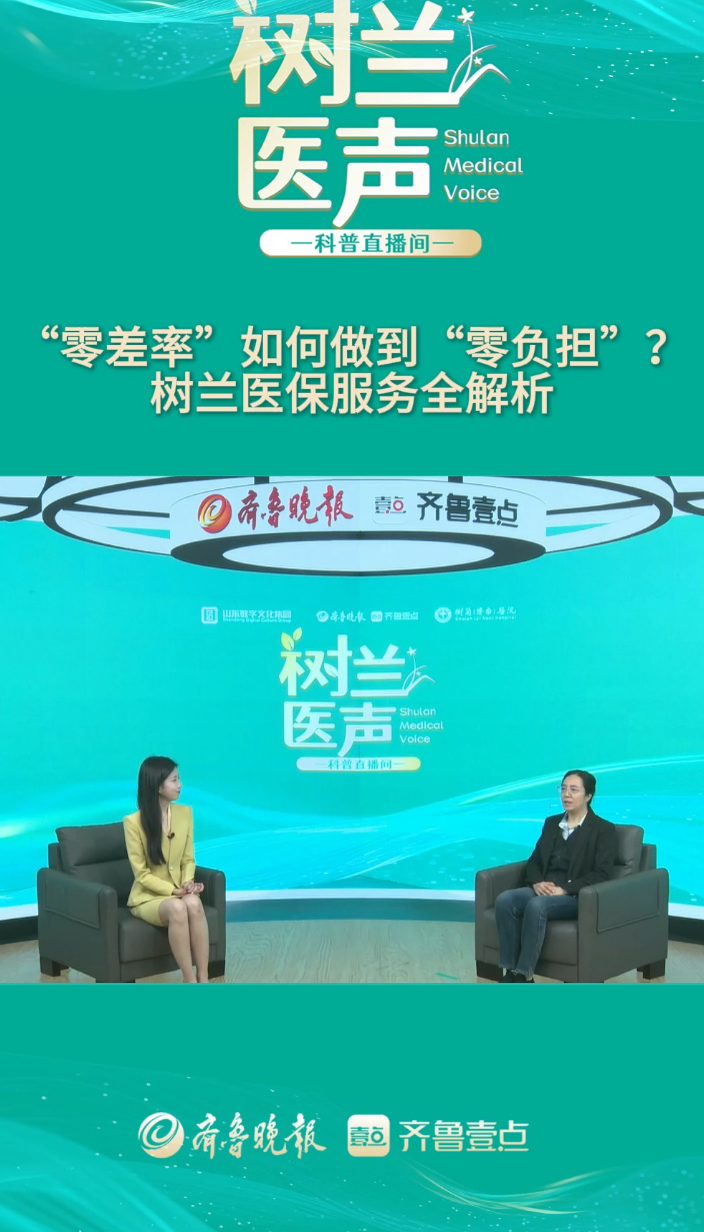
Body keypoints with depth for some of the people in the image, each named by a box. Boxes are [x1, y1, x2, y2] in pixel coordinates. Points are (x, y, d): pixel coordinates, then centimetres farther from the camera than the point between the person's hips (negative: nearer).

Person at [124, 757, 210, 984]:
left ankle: (203, 979, -30)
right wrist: (173, 891, -21)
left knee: (193, 903, -33)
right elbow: (141, 874, -11)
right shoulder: (134, 821, -13)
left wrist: (188, 883, -12)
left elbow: (188, 859, 8)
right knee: (177, 908, -37)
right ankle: (190, 982, -28)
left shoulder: (184, 813, 1)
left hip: (179, 893, 4)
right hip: (148, 897, -3)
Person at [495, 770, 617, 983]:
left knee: (536, 906, -36)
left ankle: (524, 976, -28)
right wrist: (537, 882, -8)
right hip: (543, 890, 6)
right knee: (504, 900, -26)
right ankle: (509, 972, -25)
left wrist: (564, 889, -19)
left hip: (577, 897, -5)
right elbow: (534, 861, 16)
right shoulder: (551, 823, 18)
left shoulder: (603, 829, 0)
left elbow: (602, 874, -10)